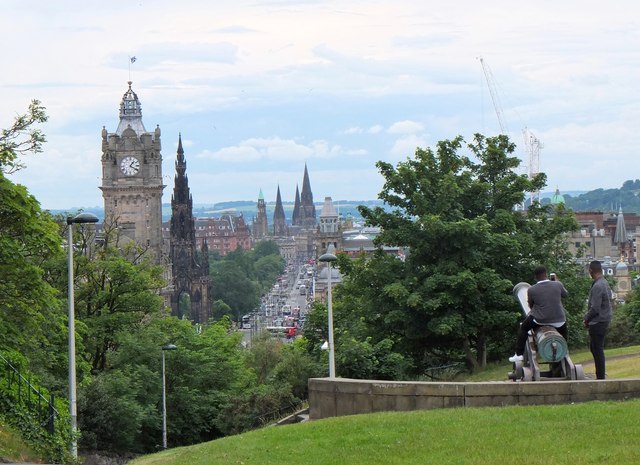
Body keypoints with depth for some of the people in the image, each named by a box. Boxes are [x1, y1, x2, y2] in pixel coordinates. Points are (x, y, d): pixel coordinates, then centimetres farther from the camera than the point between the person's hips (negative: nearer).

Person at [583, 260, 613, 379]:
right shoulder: (605, 283, 9)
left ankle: (600, 377, 2)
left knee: (597, 350, -3)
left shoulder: (597, 286, -21)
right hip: (604, 320, 10)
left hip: (597, 322, -10)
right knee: (593, 348, 19)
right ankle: (600, 375, 24)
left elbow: (595, 308, -23)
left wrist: (586, 319, -7)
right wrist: (588, 318, 14)